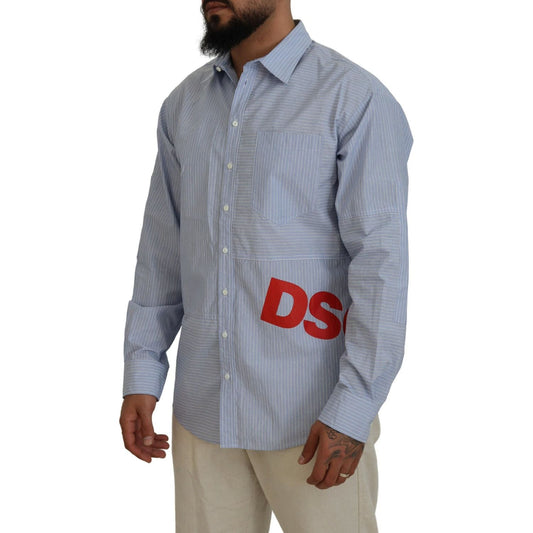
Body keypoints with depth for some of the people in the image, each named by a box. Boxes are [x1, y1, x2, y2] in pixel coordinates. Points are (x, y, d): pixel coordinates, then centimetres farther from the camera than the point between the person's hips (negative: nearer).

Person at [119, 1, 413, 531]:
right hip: (202, 410, 5)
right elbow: (161, 252, 12)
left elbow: (382, 263, -13)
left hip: (313, 417, -4)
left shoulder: (357, 101, -9)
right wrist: (142, 374, 7)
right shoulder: (183, 105, 10)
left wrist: (351, 412, -16)